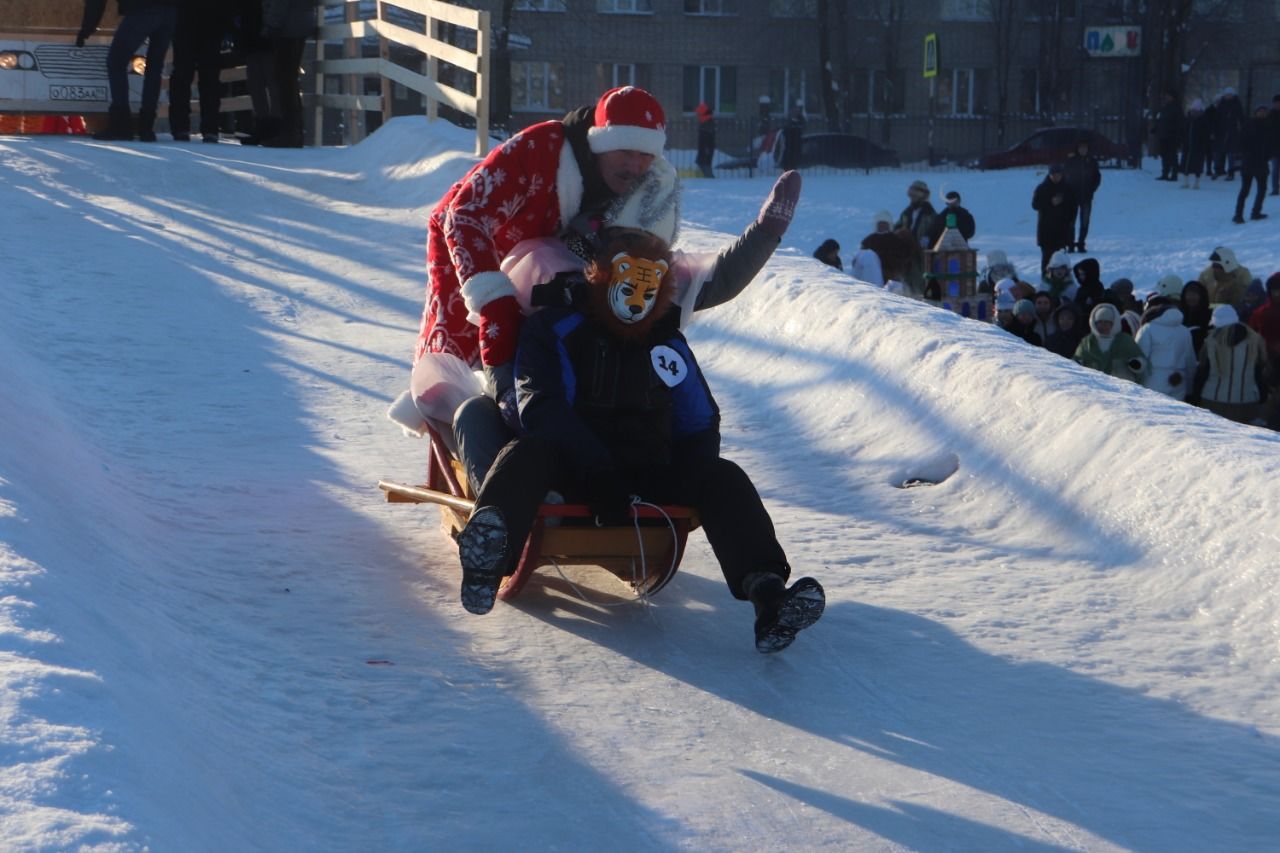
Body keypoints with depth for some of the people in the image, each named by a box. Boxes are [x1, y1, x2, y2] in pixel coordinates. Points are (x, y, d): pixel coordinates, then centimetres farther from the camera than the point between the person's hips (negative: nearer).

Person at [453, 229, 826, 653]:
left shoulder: (669, 345, 18)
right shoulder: (554, 329, 5)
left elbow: (700, 424, 22)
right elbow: (542, 409, -11)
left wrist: (687, 482, 0)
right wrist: (601, 476, -24)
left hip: (650, 473, 3)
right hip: (574, 471, -3)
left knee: (722, 477, -23)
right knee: (529, 453, -36)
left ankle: (766, 590, -47)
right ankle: (489, 553, -70)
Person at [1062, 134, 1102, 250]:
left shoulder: (1092, 160, 3)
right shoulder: (1070, 160, -3)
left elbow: (1097, 177, 9)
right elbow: (1064, 176, 1)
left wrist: (1091, 190, -3)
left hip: (1086, 197, 2)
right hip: (1072, 196, -2)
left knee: (1085, 222, 3)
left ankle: (1081, 244, 11)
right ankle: (1070, 244, 2)